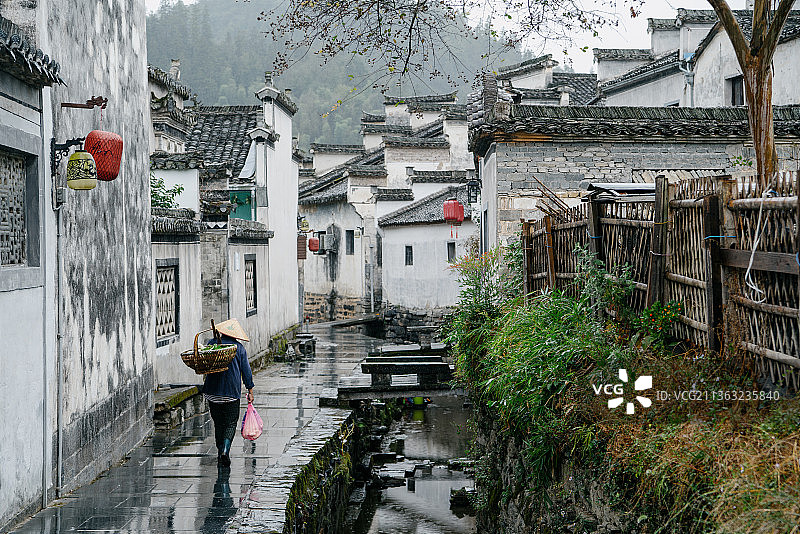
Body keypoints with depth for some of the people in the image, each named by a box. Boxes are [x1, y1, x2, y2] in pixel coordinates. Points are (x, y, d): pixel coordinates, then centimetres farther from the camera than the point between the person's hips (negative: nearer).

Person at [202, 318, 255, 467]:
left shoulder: (211, 343, 2)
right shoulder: (239, 348, 2)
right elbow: (246, 371, 3)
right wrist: (250, 390, 8)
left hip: (212, 391, 2)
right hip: (232, 391, -2)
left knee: (218, 423, 14)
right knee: (231, 423, 3)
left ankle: (220, 451, 20)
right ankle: (225, 450, -17)